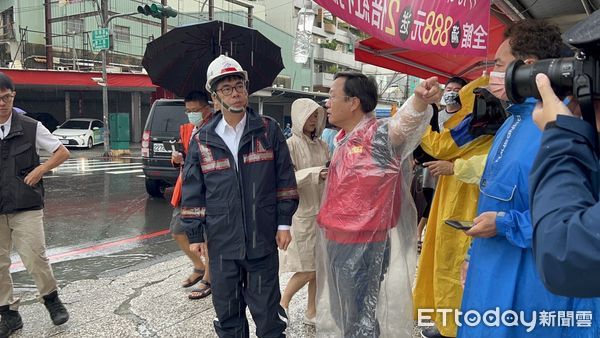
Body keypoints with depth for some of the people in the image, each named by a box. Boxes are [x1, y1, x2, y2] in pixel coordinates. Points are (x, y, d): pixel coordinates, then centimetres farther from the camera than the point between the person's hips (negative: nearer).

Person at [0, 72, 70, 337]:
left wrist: (39, 170, -8)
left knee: (34, 258, -3)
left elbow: (62, 153, 5)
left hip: (26, 207, -2)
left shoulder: (31, 127, -2)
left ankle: (51, 299, 22)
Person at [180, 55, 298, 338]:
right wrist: (194, 234, 4)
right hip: (221, 241, 2)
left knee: (267, 308, 9)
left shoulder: (268, 129, -1)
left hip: (263, 238, -1)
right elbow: (192, 192, 6)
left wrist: (284, 223, -1)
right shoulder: (202, 140, 3)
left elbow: (285, 179, 1)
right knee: (226, 308, 16)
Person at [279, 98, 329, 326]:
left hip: (322, 211, 6)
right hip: (302, 213, -6)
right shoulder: (290, 145, -10)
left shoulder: (322, 145, 8)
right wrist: (314, 174, -25)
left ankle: (312, 312, 25)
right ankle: (283, 302, 22)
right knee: (308, 268, -1)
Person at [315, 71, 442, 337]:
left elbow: (405, 122, -39)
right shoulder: (343, 139, 9)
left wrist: (420, 100, -59)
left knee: (360, 317, 7)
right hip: (339, 241, 8)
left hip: (364, 245, -8)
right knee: (343, 312, 24)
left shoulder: (380, 134, -17)